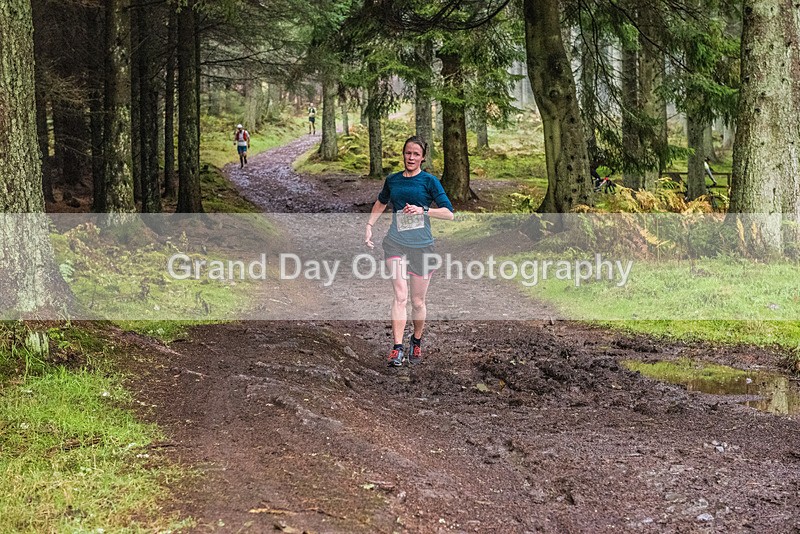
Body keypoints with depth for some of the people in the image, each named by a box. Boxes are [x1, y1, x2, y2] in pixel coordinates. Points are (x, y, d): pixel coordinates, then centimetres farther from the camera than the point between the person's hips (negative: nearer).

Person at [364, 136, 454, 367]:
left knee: (418, 301, 7)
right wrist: (369, 226, 17)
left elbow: (449, 213, -7)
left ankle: (417, 341, 31)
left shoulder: (429, 181, -3)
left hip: (421, 245, -1)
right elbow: (381, 202, 28)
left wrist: (423, 210, -19)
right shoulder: (392, 180, 8)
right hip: (395, 243, 1)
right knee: (400, 295, -14)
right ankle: (397, 349, -16)